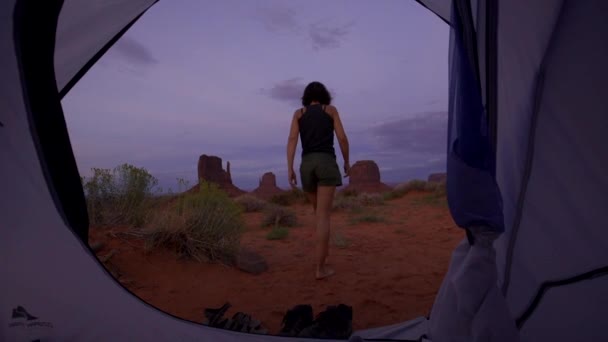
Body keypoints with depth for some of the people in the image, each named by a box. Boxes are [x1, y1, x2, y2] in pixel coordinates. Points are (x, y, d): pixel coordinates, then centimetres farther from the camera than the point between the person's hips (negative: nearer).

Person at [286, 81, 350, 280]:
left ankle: (324, 248, 30)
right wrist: (346, 162, 19)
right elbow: (342, 138, 5)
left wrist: (289, 169, -4)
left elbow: (292, 139, 2)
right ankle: (321, 268, -10)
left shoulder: (298, 113, 17)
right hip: (326, 163, -3)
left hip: (307, 165, 3)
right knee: (323, 216, -7)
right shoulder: (331, 109, 13)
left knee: (319, 211, 23)